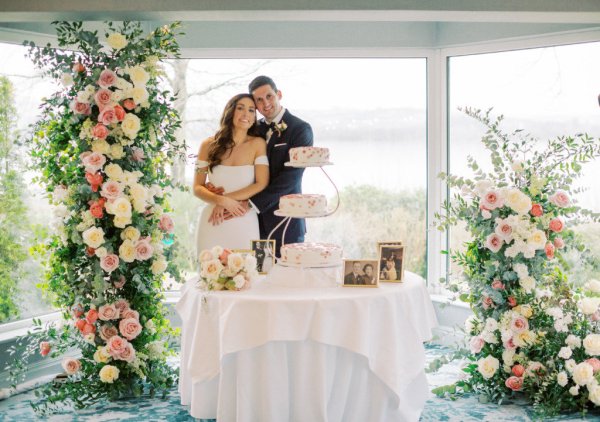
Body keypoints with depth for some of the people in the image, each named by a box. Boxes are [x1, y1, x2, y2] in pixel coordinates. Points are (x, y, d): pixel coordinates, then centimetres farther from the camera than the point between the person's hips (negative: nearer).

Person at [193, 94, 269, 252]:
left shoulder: (257, 144, 0)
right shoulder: (209, 145, 3)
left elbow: (261, 184, -6)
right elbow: (197, 188, 2)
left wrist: (228, 197, -13)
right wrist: (223, 201, -15)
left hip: (245, 224, 0)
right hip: (212, 223, 1)